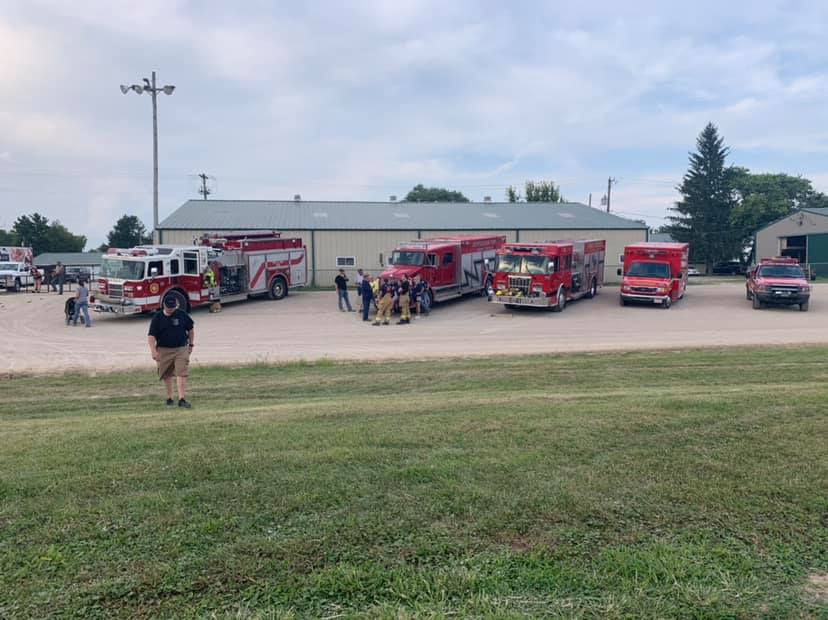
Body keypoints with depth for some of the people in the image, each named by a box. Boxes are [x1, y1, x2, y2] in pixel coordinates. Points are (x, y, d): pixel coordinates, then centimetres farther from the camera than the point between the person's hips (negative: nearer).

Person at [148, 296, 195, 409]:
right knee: (166, 375, 10)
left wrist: (191, 344, 13)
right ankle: (169, 398, 25)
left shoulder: (182, 314, 1)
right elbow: (151, 335, -7)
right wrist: (153, 351, -17)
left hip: (181, 349, 0)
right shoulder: (157, 317, -3)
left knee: (181, 374, -10)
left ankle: (182, 399, -12)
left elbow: (190, 329, 14)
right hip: (164, 350, 0)